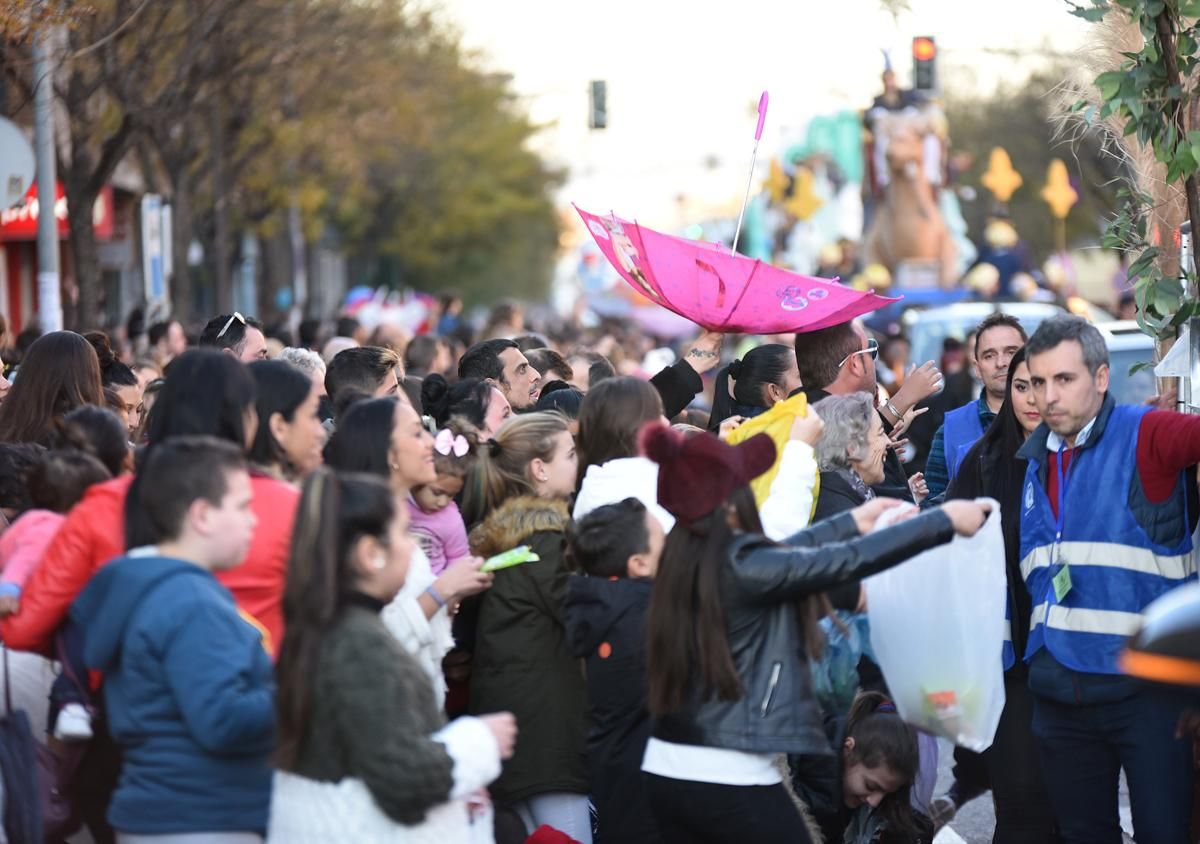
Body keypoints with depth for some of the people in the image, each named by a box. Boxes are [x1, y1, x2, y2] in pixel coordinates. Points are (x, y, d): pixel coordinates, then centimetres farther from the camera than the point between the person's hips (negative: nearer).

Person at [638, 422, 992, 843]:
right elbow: (851, 561, -14)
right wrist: (944, 521, -4)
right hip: (731, 781, -8)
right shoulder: (743, 568, -18)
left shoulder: (684, 561, 5)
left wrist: (852, 522, 33)